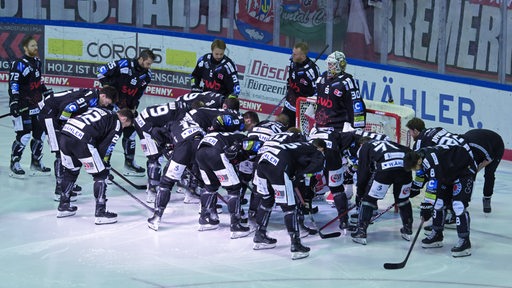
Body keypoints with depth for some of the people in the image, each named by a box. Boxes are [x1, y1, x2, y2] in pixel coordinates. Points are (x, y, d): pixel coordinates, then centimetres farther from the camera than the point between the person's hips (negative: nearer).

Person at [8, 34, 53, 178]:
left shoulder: (37, 62, 13)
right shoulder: (19, 64, -14)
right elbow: (13, 84, -19)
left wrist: (47, 92, 27)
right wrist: (14, 101, -26)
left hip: (35, 105, 9)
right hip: (22, 107, -9)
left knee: (40, 133, 11)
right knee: (24, 135, -10)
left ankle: (36, 163, 24)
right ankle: (14, 165, 2)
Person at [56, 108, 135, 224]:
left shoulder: (103, 112, 30)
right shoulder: (117, 124, 8)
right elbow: (105, 147, 3)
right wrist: (105, 165, 16)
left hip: (64, 134, 8)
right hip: (81, 140, -8)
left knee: (71, 170, 29)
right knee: (101, 175, 5)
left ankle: (63, 206, 38)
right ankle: (100, 213, 5)